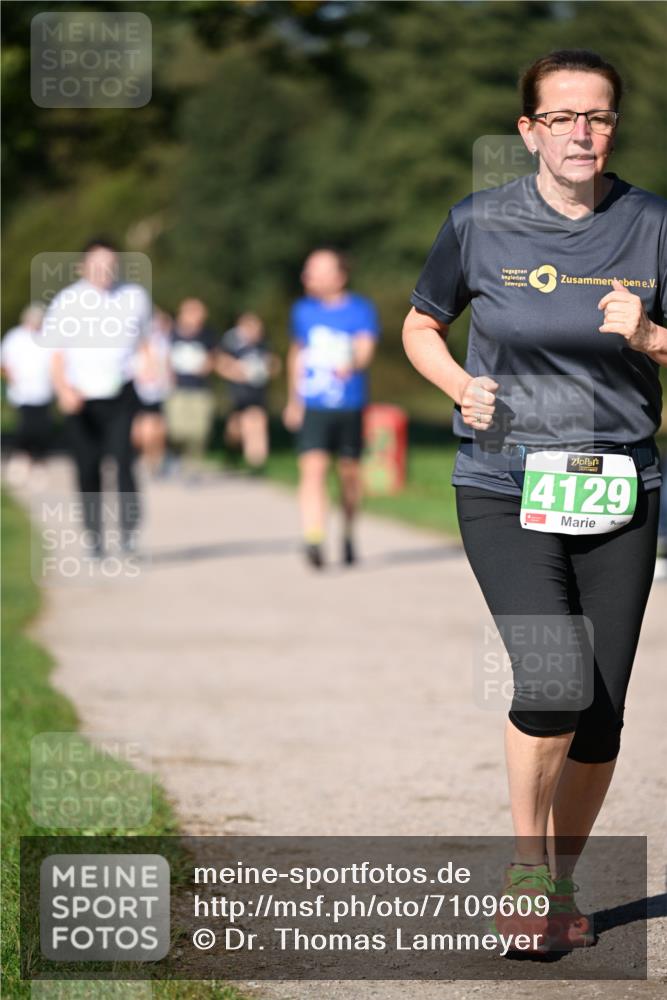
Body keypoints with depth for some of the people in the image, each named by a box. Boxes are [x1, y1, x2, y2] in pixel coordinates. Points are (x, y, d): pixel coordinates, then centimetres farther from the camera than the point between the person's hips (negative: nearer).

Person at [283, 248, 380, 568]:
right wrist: (293, 400, 25)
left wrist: (351, 364, -42)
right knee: (313, 469, -16)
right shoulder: (303, 310, 7)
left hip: (349, 406, -1)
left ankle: (348, 533, 35)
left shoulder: (361, 310, -4)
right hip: (312, 408, 1)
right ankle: (313, 541, -26)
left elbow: (366, 348, -19)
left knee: (349, 471, 10)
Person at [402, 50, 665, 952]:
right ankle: (527, 867, 1)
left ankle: (563, 879, 24)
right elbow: (420, 326, 14)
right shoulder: (479, 224, -1)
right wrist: (459, 385, -5)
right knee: (554, 680, -20)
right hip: (505, 489, -2)